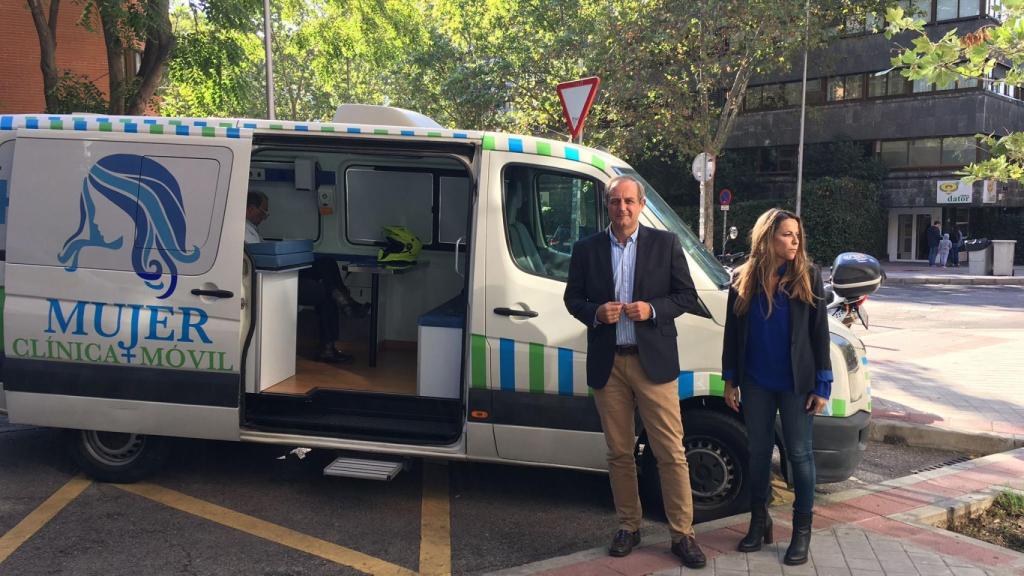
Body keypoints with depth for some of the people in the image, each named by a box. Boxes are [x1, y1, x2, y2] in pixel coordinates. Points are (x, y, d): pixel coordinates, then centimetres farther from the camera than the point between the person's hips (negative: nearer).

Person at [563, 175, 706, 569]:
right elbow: (572, 298, 10)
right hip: (607, 365, 2)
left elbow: (687, 296, 4)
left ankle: (682, 534, 9)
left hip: (653, 362, -2)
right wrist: (596, 313, -11)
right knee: (619, 453, 11)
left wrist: (653, 309, -14)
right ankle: (628, 527, 24)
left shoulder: (665, 244, 2)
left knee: (671, 453, -1)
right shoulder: (586, 250, 6)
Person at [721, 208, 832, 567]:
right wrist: (730, 380, 6)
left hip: (796, 383, -2)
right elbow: (732, 332, 6)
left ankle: (802, 529, 16)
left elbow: (820, 333, -3)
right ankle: (758, 521, 26)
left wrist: (823, 385, -6)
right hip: (756, 383, 2)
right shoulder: (743, 279, 0)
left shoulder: (808, 276, -4)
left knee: (799, 453, 4)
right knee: (758, 451, 11)